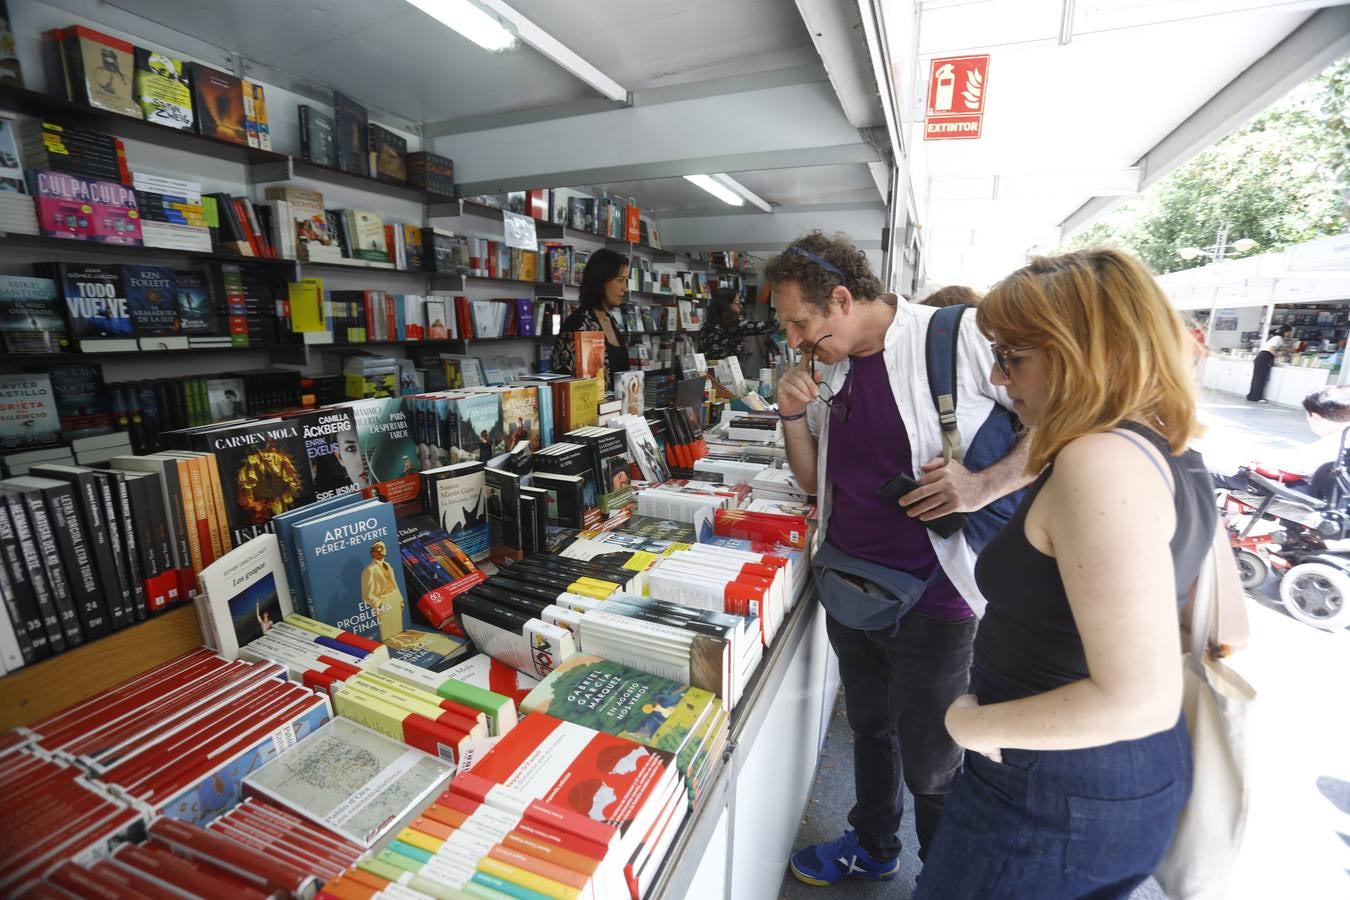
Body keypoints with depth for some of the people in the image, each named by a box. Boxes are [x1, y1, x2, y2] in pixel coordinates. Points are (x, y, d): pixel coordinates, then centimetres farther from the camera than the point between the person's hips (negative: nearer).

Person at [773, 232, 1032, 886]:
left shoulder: (957, 338, -15)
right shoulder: (833, 370, 5)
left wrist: (985, 485, -25)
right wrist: (794, 416, -5)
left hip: (928, 601, -6)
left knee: (928, 763, 13)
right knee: (869, 726, 26)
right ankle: (874, 849, 52)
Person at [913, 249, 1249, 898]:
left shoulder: (1100, 461, -27)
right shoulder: (1173, 455, 2)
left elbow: (1141, 700, -30)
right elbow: (1226, 625, 13)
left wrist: (972, 723, -19)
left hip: (1052, 802, -9)